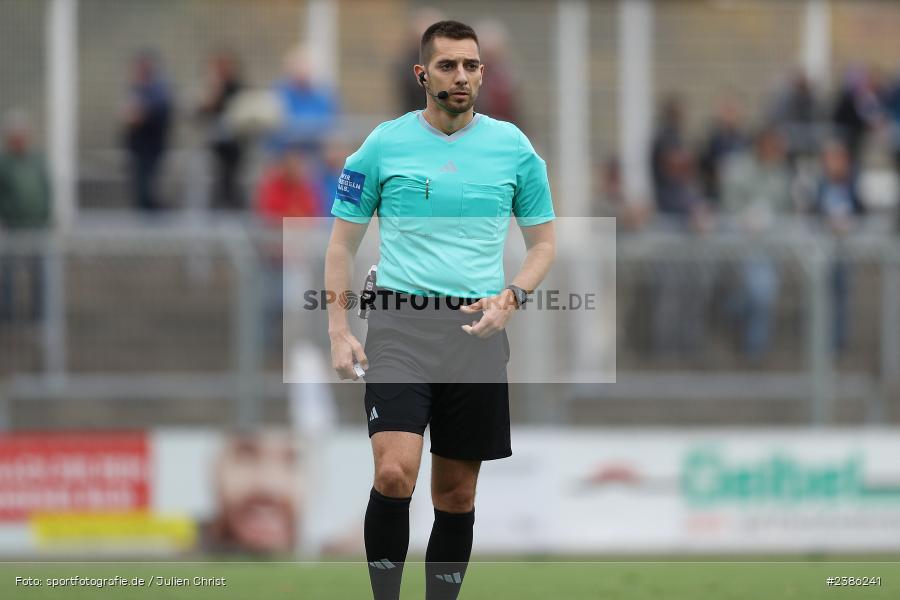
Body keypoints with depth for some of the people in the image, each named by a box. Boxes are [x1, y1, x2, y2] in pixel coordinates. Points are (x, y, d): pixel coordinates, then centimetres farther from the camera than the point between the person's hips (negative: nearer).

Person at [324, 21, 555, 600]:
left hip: (477, 331, 2)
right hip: (400, 325, -2)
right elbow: (342, 243, 8)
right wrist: (339, 332, -2)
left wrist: (511, 298, -6)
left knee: (457, 493, 6)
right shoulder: (383, 145, 2)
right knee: (395, 472, -20)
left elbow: (544, 243, 13)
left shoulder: (514, 147, 5)